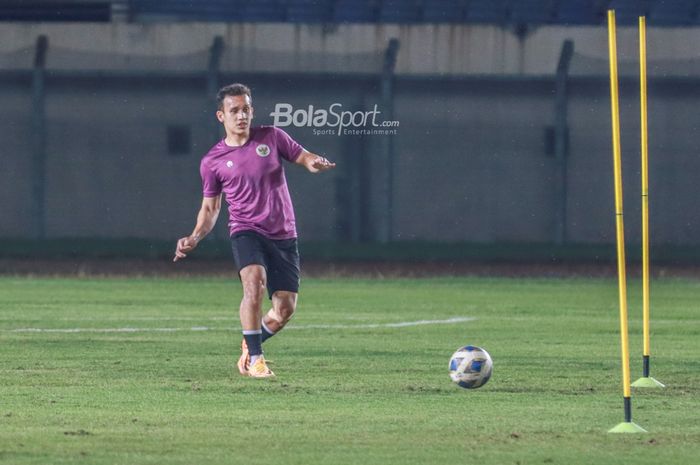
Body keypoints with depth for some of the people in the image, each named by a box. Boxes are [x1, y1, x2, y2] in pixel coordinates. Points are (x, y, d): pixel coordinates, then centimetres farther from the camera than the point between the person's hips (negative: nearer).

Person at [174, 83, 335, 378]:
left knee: (285, 309, -2)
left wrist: (315, 163, -16)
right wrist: (195, 238, -4)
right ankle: (255, 358, -23)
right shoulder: (212, 162, 4)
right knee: (254, 283, -30)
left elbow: (303, 157, 10)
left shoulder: (271, 137, 5)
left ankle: (250, 345, 27)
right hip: (247, 232, -2)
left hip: (284, 236, 2)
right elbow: (210, 207, 12)